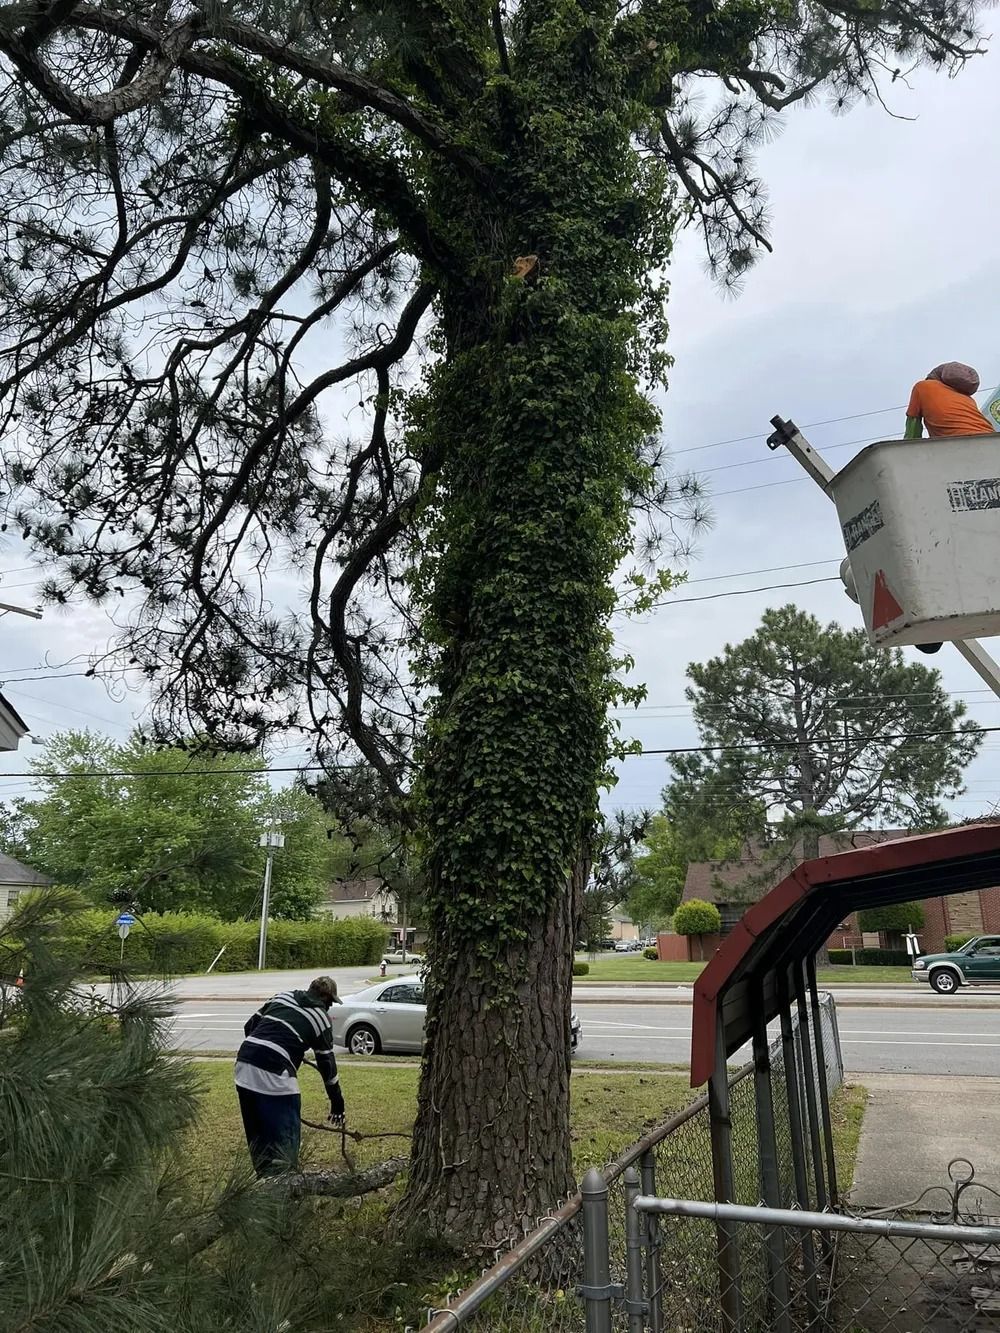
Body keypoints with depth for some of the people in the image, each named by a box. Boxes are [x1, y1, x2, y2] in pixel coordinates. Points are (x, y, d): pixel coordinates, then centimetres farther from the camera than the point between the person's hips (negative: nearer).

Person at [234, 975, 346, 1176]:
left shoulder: (283, 996, 20)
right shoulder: (320, 1016, 6)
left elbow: (250, 1025, 21)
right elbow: (327, 1063, 10)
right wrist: (337, 1103, 19)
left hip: (244, 1064, 7)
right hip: (274, 1076, -6)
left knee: (257, 1135, 21)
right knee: (286, 1138, 3)